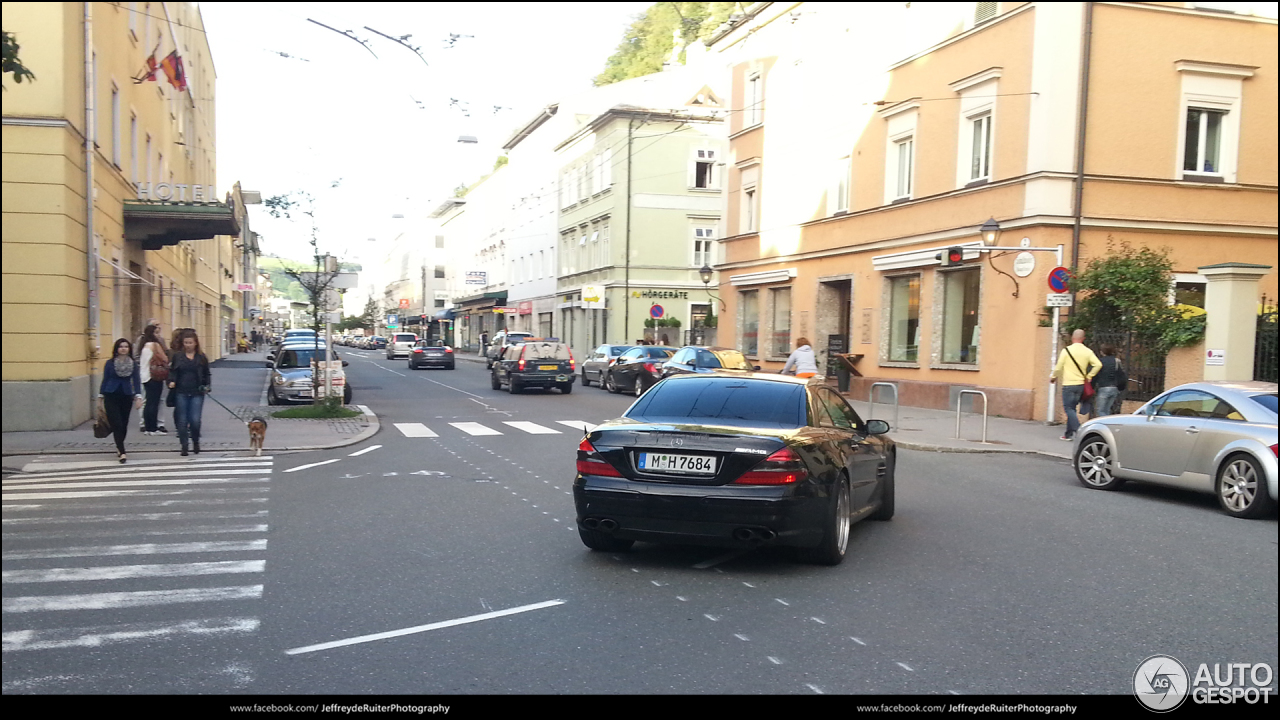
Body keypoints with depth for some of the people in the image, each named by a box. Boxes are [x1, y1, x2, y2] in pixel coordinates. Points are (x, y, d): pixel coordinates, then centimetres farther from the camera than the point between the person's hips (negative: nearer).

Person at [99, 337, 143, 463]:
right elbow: (105, 380, 5)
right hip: (111, 397, -2)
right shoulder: (110, 363, -1)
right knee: (117, 424, -9)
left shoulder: (133, 363, 2)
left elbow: (137, 380, 1)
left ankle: (119, 446, 34)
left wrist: (138, 396, -8)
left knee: (124, 424, 11)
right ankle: (122, 452, -12)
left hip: (126, 397, 2)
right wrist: (101, 396, 7)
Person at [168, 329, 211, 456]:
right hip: (181, 393, 1)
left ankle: (196, 441, 20)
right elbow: (172, 371, 8)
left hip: (197, 393, 0)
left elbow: (207, 374, 13)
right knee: (182, 421, 3)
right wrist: (171, 382, -10)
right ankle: (184, 446, 15)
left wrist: (207, 386, -1)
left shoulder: (201, 357, 5)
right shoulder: (177, 356, 5)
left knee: (195, 420, -7)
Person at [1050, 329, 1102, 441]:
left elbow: (1059, 367, -4)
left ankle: (1078, 430, -21)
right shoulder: (1088, 351, 2)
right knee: (1071, 408, 13)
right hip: (1081, 384, 4)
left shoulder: (1066, 350, -7)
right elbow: (1098, 364, -6)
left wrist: (1053, 377, 13)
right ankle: (1069, 434, 16)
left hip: (1068, 384, -4)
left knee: (1068, 408, -2)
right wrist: (1089, 376, 4)